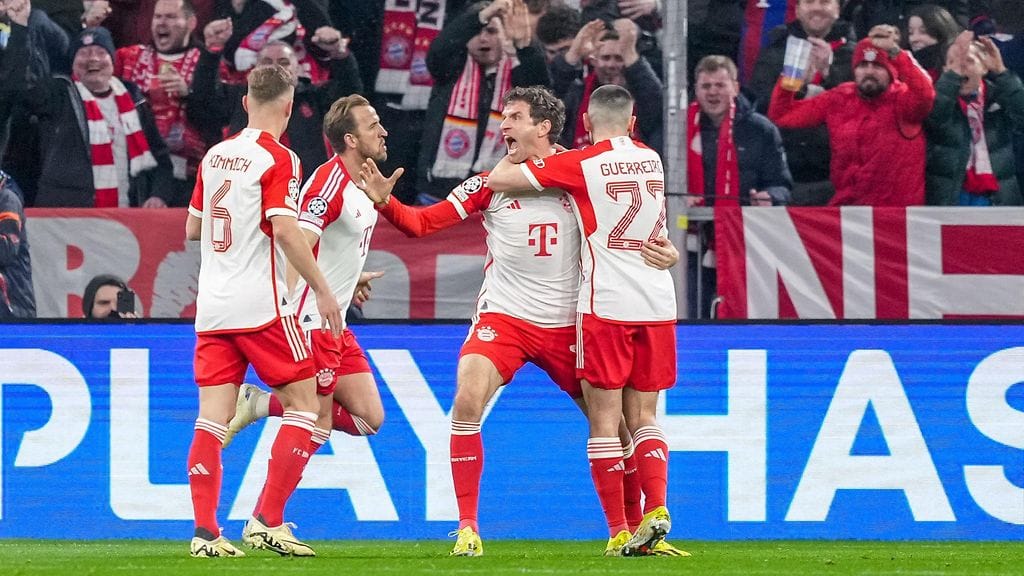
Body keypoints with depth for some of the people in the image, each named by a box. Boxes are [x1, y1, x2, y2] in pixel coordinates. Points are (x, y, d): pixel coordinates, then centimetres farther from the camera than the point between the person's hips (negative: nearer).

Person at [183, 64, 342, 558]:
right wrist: (323, 291, -12)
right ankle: (266, 521, -5)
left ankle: (205, 532, -6)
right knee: (303, 402, 3)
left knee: (213, 417, 2)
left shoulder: (214, 157, 12)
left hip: (212, 308, 6)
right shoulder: (278, 159, -8)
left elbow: (192, 228, 20)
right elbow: (285, 231, -17)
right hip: (261, 304, -6)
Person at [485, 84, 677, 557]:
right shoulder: (652, 160, 11)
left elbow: (498, 180, -2)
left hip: (605, 306, -5)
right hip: (658, 304, 5)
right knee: (643, 417, 10)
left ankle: (619, 531, -5)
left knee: (604, 420, -1)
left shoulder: (581, 164, -5)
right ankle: (656, 510, -9)